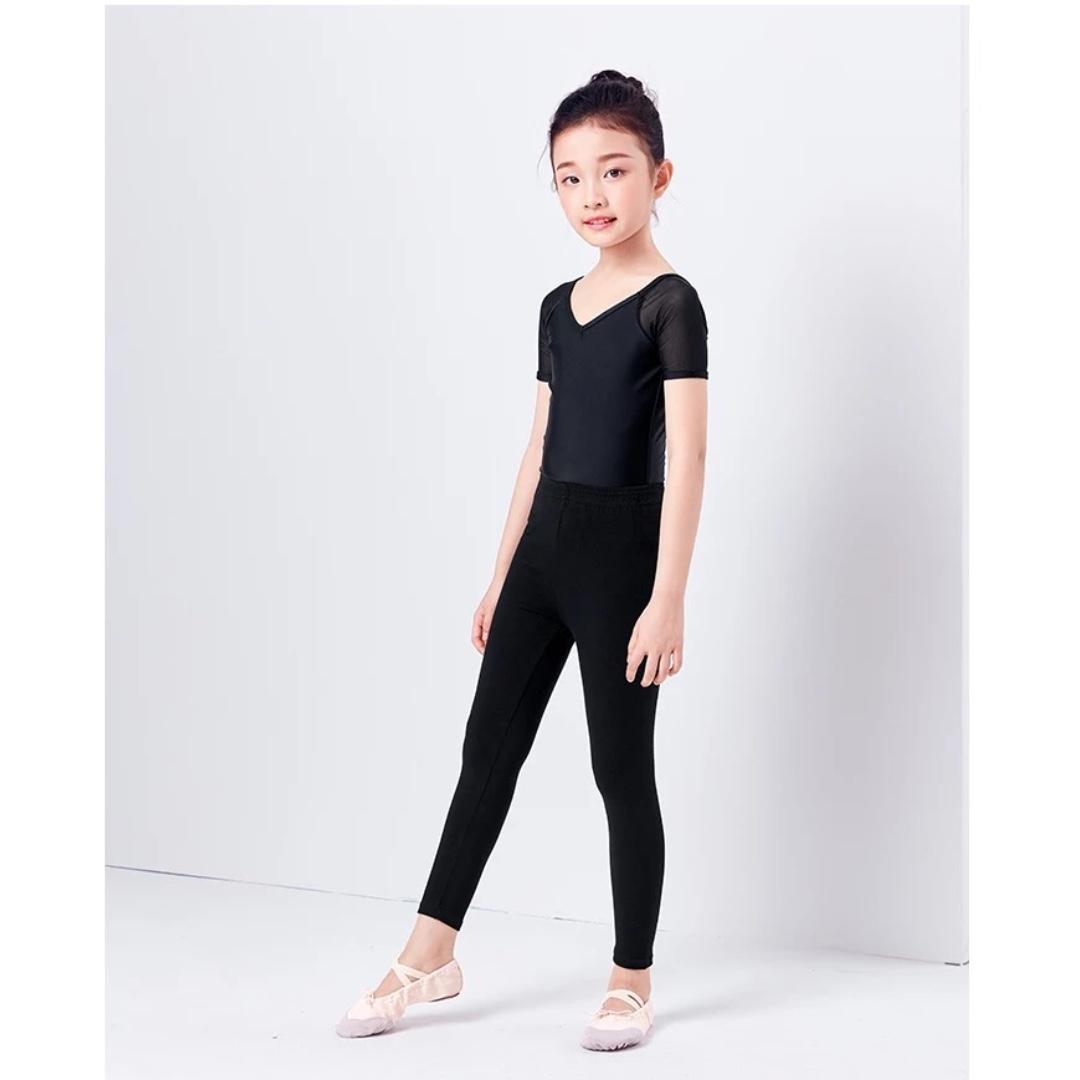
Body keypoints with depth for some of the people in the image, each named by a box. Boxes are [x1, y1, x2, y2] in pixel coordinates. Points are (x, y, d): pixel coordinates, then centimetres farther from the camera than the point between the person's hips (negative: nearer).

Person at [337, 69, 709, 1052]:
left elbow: (686, 456, -17)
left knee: (622, 766, 1)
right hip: (544, 547, 7)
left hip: (621, 548, -7)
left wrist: (668, 598, -22)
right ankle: (431, 955, 19)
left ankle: (632, 979, 15)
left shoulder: (671, 304, -11)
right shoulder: (558, 307, 11)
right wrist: (500, 576, 16)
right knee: (489, 743, 9)